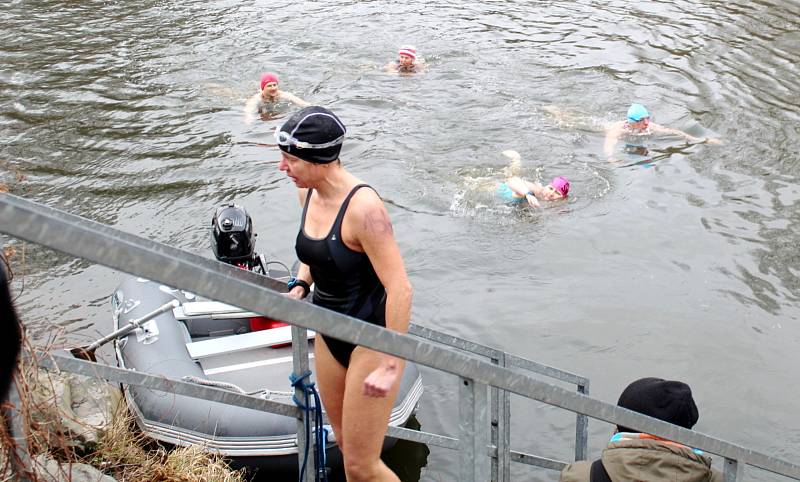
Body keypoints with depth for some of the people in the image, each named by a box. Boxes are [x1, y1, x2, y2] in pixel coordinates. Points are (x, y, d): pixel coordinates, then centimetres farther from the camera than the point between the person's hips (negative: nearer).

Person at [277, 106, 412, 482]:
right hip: (330, 332, 8)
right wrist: (300, 286, -2)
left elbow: (400, 289, -29)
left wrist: (391, 366, -28)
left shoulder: (362, 207, -28)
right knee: (345, 442, 23)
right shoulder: (307, 193, -3)